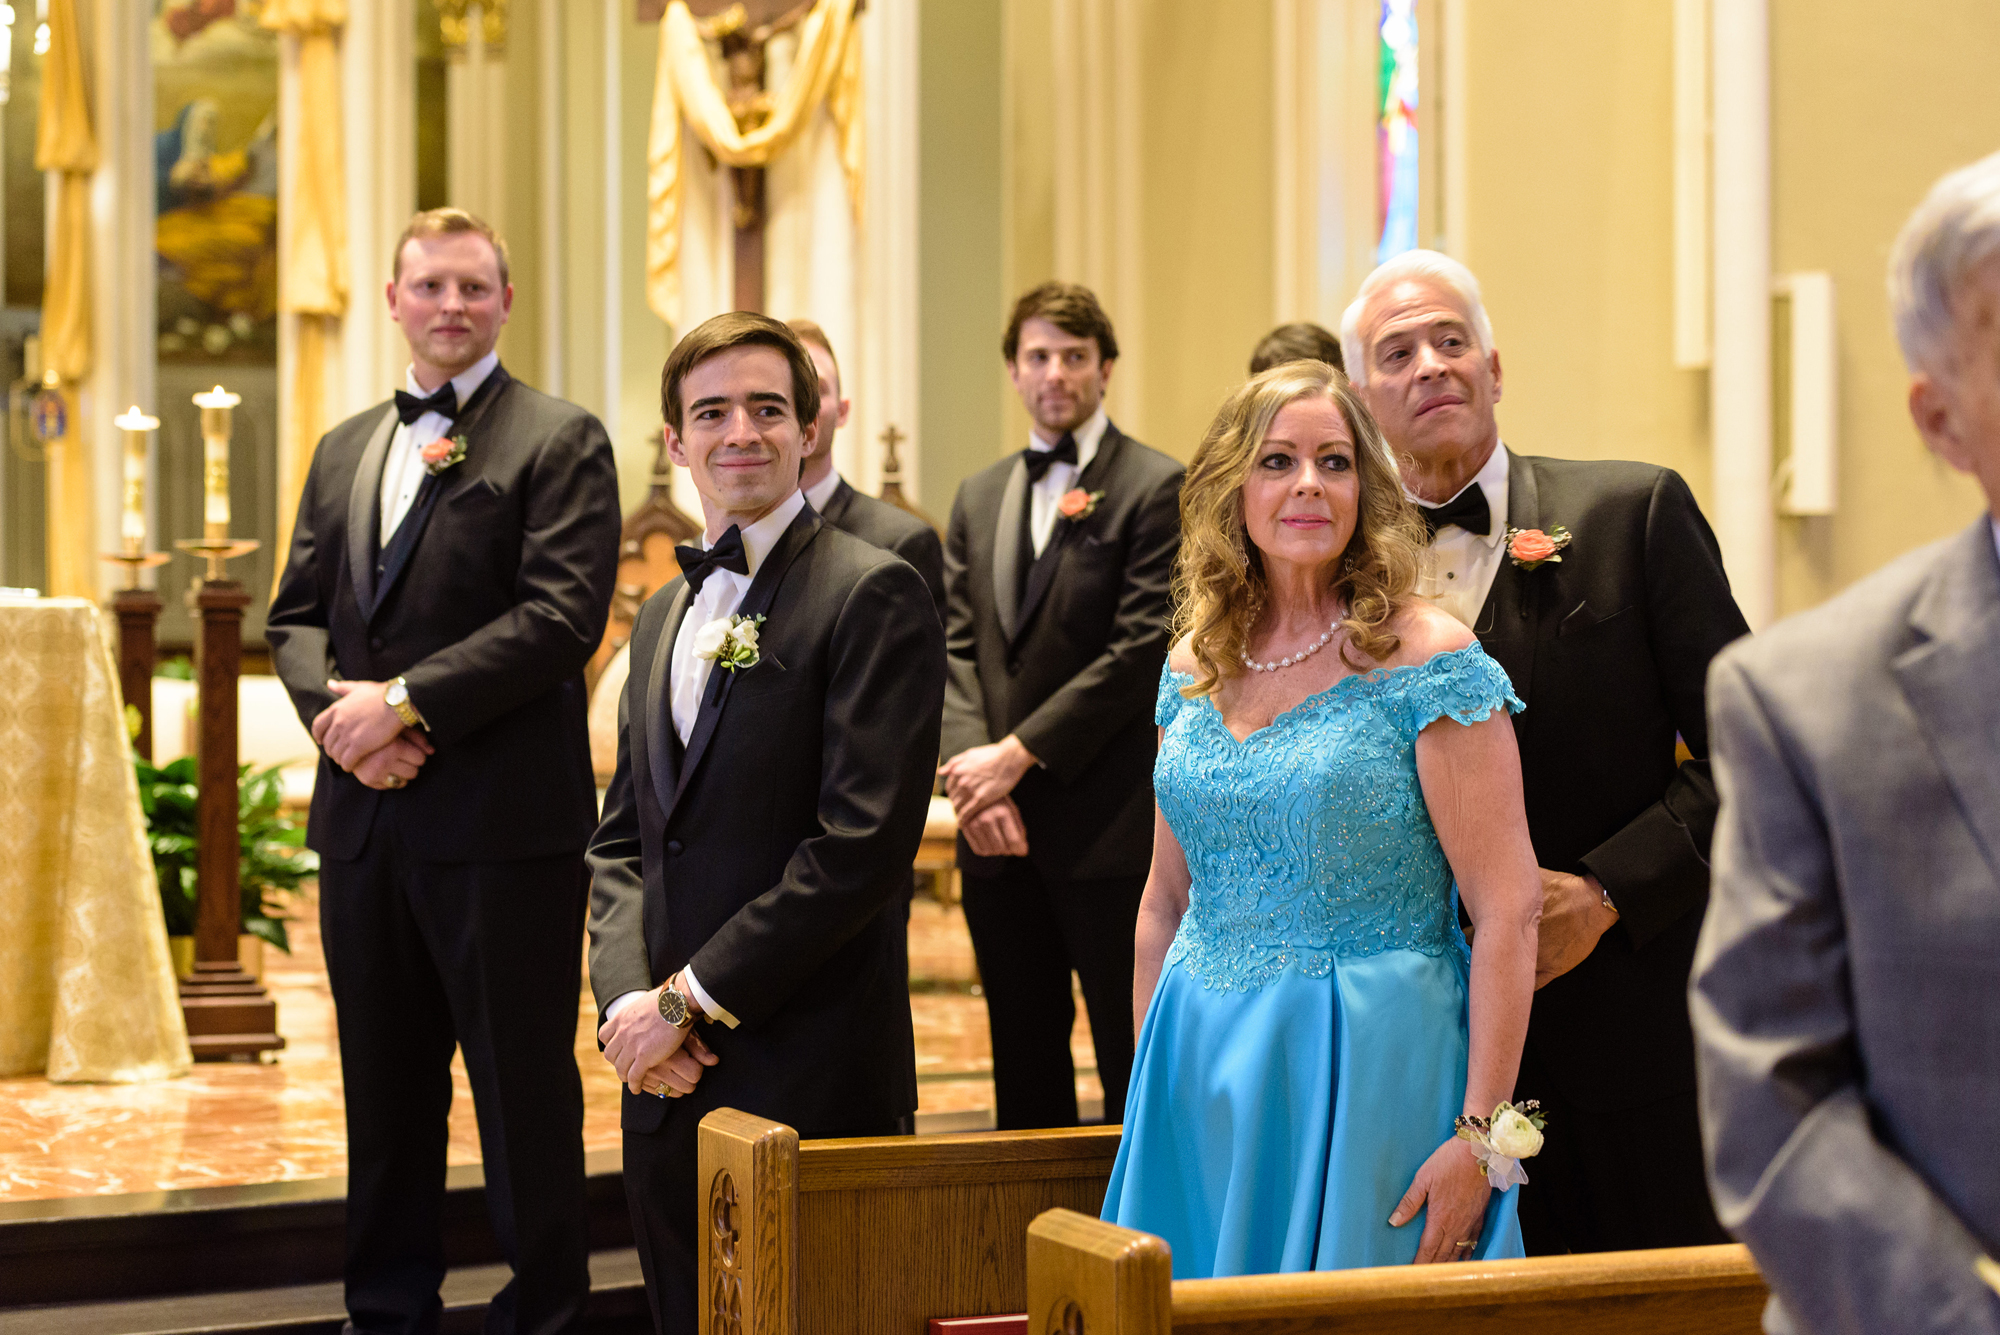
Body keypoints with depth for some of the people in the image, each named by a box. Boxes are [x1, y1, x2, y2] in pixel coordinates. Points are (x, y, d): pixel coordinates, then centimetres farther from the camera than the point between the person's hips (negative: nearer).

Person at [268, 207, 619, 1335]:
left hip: (503, 819, -6)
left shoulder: (561, 441, -3)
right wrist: (335, 704, -6)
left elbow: (561, 617, -13)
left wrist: (407, 702, -17)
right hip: (365, 819, 6)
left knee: (525, 1091, 1)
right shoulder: (345, 450, 18)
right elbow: (299, 613, 15)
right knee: (385, 1090, 14)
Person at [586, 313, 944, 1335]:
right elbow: (622, 839, 16)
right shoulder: (663, 613, 17)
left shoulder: (872, 595, -8)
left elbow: (865, 841, -17)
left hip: (808, 1079, -7)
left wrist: (694, 996, -14)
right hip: (667, 1074, 7)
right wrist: (628, 995, -2)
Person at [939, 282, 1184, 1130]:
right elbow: (956, 643, 9)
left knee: (1132, 1060, -1)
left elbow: (1143, 649, -12)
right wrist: (970, 762, -8)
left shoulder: (1154, 488, -4)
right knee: (1024, 1062, 12)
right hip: (1000, 828, 6)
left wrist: (1019, 753, -14)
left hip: (1107, 825, -5)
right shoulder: (979, 498, 15)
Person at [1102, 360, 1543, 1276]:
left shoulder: (1426, 661, -9)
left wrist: (1479, 1136, -18)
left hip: (1369, 1078, -5)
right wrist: (1147, 1090, 12)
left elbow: (1507, 910, -13)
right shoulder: (1197, 664, 7)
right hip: (1204, 1071, 5)